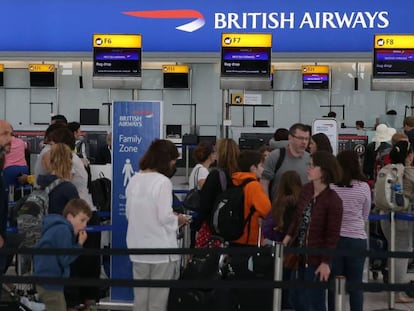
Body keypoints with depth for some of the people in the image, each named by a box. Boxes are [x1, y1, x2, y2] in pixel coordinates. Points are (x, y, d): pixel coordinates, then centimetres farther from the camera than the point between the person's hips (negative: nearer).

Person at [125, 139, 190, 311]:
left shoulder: (134, 180, 6)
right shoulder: (163, 181, -15)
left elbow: (129, 213, 11)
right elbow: (165, 217, -17)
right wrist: (178, 220, 2)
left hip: (138, 247, 7)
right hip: (160, 249, -7)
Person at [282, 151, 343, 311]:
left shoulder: (333, 200, -19)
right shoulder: (305, 190, 0)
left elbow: (332, 235, -16)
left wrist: (326, 262, -15)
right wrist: (289, 236, 1)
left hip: (316, 259, -7)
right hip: (300, 255, 7)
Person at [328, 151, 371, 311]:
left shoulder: (330, 186, -7)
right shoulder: (364, 187, -4)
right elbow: (365, 217, 8)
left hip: (333, 238, 0)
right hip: (357, 239, 0)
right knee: (356, 284, 8)